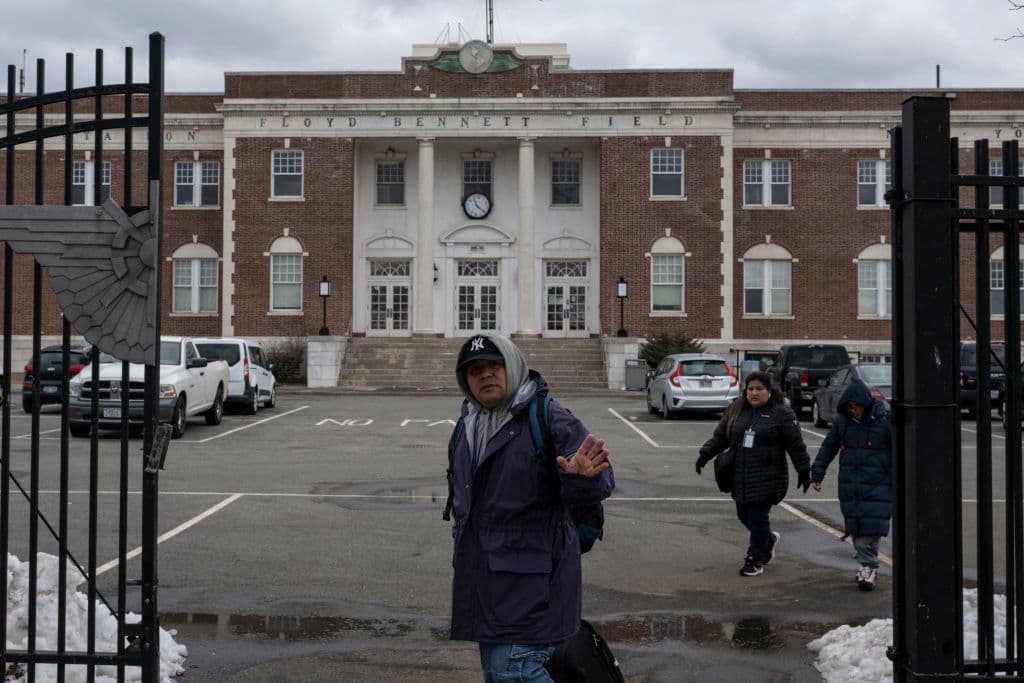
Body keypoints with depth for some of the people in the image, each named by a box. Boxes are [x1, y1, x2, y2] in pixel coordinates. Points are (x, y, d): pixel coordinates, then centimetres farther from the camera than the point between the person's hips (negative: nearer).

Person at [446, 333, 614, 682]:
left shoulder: (549, 419, -13)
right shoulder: (466, 426, 11)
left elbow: (599, 481, -20)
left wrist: (583, 477, -42)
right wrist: (462, 531, 21)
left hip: (531, 575, -8)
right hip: (483, 572, 8)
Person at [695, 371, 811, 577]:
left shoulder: (782, 413, -5)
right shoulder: (736, 410, 9)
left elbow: (795, 444, -3)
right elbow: (720, 436, 11)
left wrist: (803, 470, -3)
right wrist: (705, 454, 0)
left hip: (766, 478, -6)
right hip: (740, 477, 6)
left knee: (758, 516, -3)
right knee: (744, 515, 13)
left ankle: (756, 561, 11)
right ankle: (769, 539, 40)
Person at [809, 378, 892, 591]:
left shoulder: (884, 420, -8)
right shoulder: (842, 420, 3)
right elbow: (828, 447, 13)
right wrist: (817, 473, 10)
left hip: (877, 484, -4)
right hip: (849, 484, 4)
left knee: (873, 525, -10)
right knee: (855, 525, 4)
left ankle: (868, 567, -3)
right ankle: (867, 565, 15)